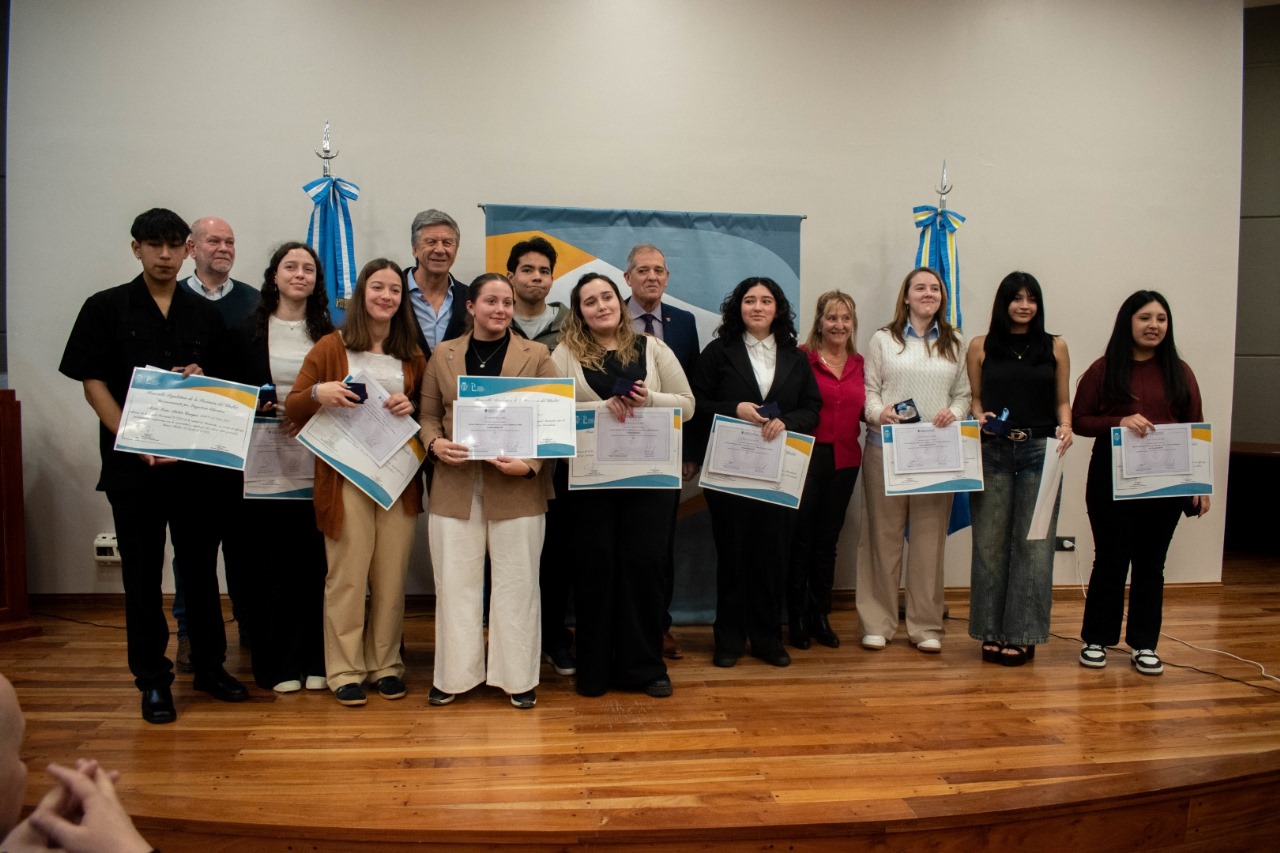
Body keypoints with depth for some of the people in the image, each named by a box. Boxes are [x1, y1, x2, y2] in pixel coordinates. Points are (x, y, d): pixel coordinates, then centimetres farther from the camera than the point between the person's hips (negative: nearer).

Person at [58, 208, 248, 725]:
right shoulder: (106, 308, 3)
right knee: (142, 572, 6)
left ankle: (209, 666, 24)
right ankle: (152, 680, 17)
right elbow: (92, 382, -2)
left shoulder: (205, 314, 10)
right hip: (132, 463, -2)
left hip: (198, 460, 2)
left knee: (201, 565, 10)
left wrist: (203, 379, -9)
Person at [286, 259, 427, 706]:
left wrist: (411, 408, -8)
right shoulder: (331, 347, 4)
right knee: (347, 575, 0)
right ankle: (346, 669, 13)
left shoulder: (412, 355, 11)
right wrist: (319, 392, -18)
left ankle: (386, 664, 19)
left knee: (392, 576, 6)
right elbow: (292, 407, 3)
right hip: (346, 478, -2)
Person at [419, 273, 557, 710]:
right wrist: (435, 444, -10)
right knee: (456, 584, 7)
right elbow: (428, 414, 11)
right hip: (455, 487, 2)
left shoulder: (536, 354, 4)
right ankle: (453, 676, 20)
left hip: (517, 489, -2)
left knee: (516, 584, 5)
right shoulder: (444, 354, 11)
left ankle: (519, 677, 16)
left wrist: (530, 464, -16)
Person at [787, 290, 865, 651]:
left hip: (844, 461, 5)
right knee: (800, 541, 4)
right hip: (806, 457, -5)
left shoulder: (859, 363, 10)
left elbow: (861, 410, 16)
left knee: (827, 541, 14)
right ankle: (797, 618, 16)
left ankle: (820, 617, 25)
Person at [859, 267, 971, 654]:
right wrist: (879, 412, -18)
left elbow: (964, 393, 11)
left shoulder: (955, 344, 13)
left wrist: (954, 412, -9)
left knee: (930, 537, 4)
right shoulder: (883, 340, 6)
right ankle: (878, 623, 12)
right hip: (886, 448, -2)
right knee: (884, 535, 3)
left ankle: (926, 625, 14)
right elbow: (868, 390, 1)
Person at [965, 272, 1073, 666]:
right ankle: (991, 631, 15)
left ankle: (1022, 633, 11)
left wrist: (1065, 427, -8)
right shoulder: (981, 346, 6)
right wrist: (980, 417, -11)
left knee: (1033, 543, 0)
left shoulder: (1055, 347, 8)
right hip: (993, 452, 0)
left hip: (1040, 452, 0)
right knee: (990, 541, 4)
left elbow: (1062, 400, 10)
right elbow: (974, 398, 9)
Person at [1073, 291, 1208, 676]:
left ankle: (1144, 644, 20)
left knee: (1151, 562, 8)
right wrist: (1120, 422, -17)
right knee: (1110, 560, 4)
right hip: (1111, 480, -2)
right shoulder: (1104, 370, 1)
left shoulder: (1179, 372, 7)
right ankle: (1096, 640, 18)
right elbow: (1079, 420, 0)